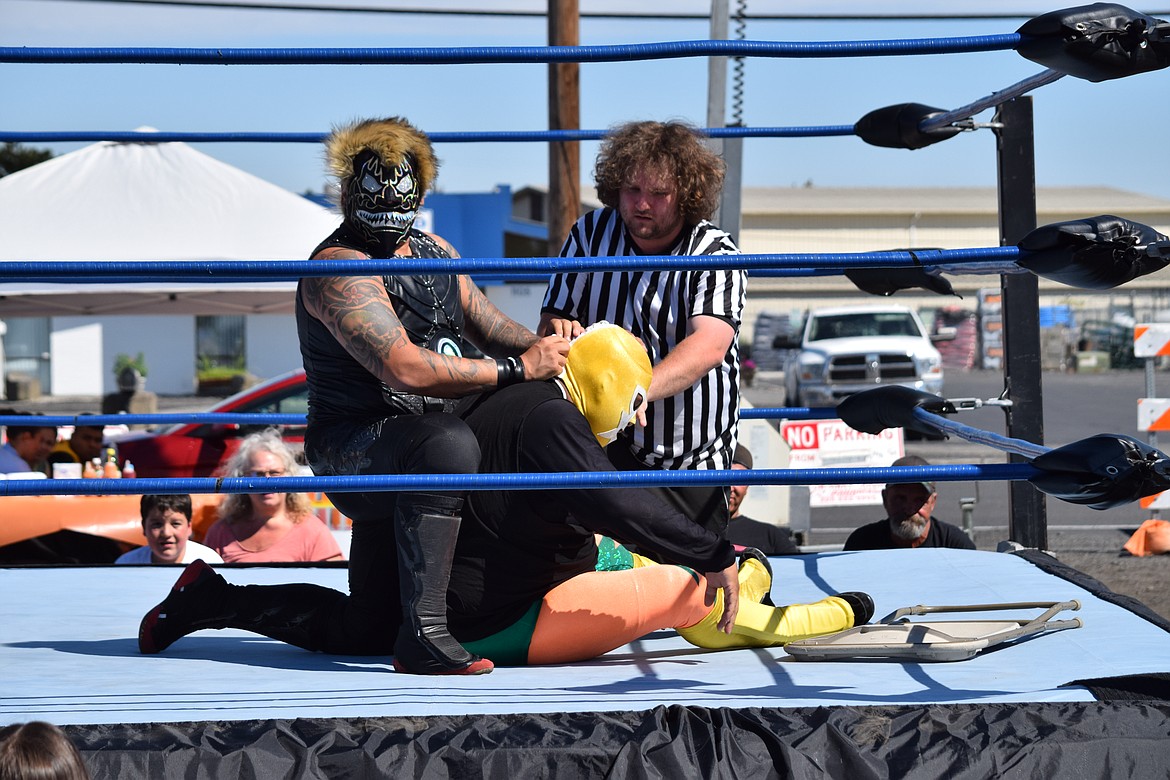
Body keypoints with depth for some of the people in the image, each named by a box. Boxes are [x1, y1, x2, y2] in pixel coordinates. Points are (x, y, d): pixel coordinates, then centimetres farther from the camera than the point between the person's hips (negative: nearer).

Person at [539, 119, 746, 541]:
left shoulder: (716, 254, -8)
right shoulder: (590, 234, 3)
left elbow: (708, 346, -24)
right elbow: (549, 322, 4)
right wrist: (558, 329, -23)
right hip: (609, 453, 1)